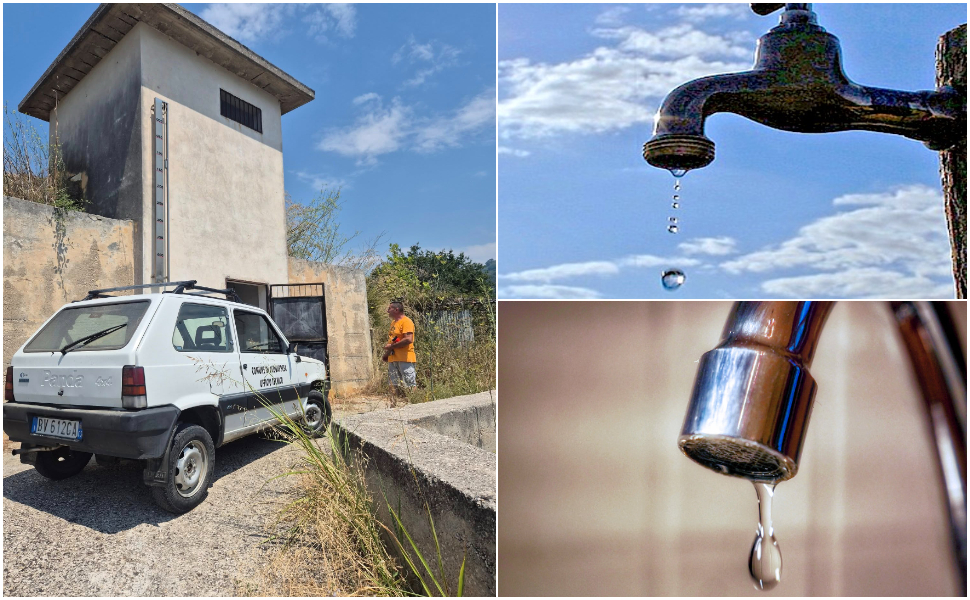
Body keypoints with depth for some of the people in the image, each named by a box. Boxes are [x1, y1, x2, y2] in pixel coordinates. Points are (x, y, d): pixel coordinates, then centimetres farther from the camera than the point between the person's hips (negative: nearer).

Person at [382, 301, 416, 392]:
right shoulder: (393, 322, 19)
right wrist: (387, 353, 13)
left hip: (404, 359, -9)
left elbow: (408, 339, -21)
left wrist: (391, 346, -15)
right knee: (396, 385, 11)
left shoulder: (406, 322, -9)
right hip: (392, 359, 9)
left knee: (410, 386, -8)